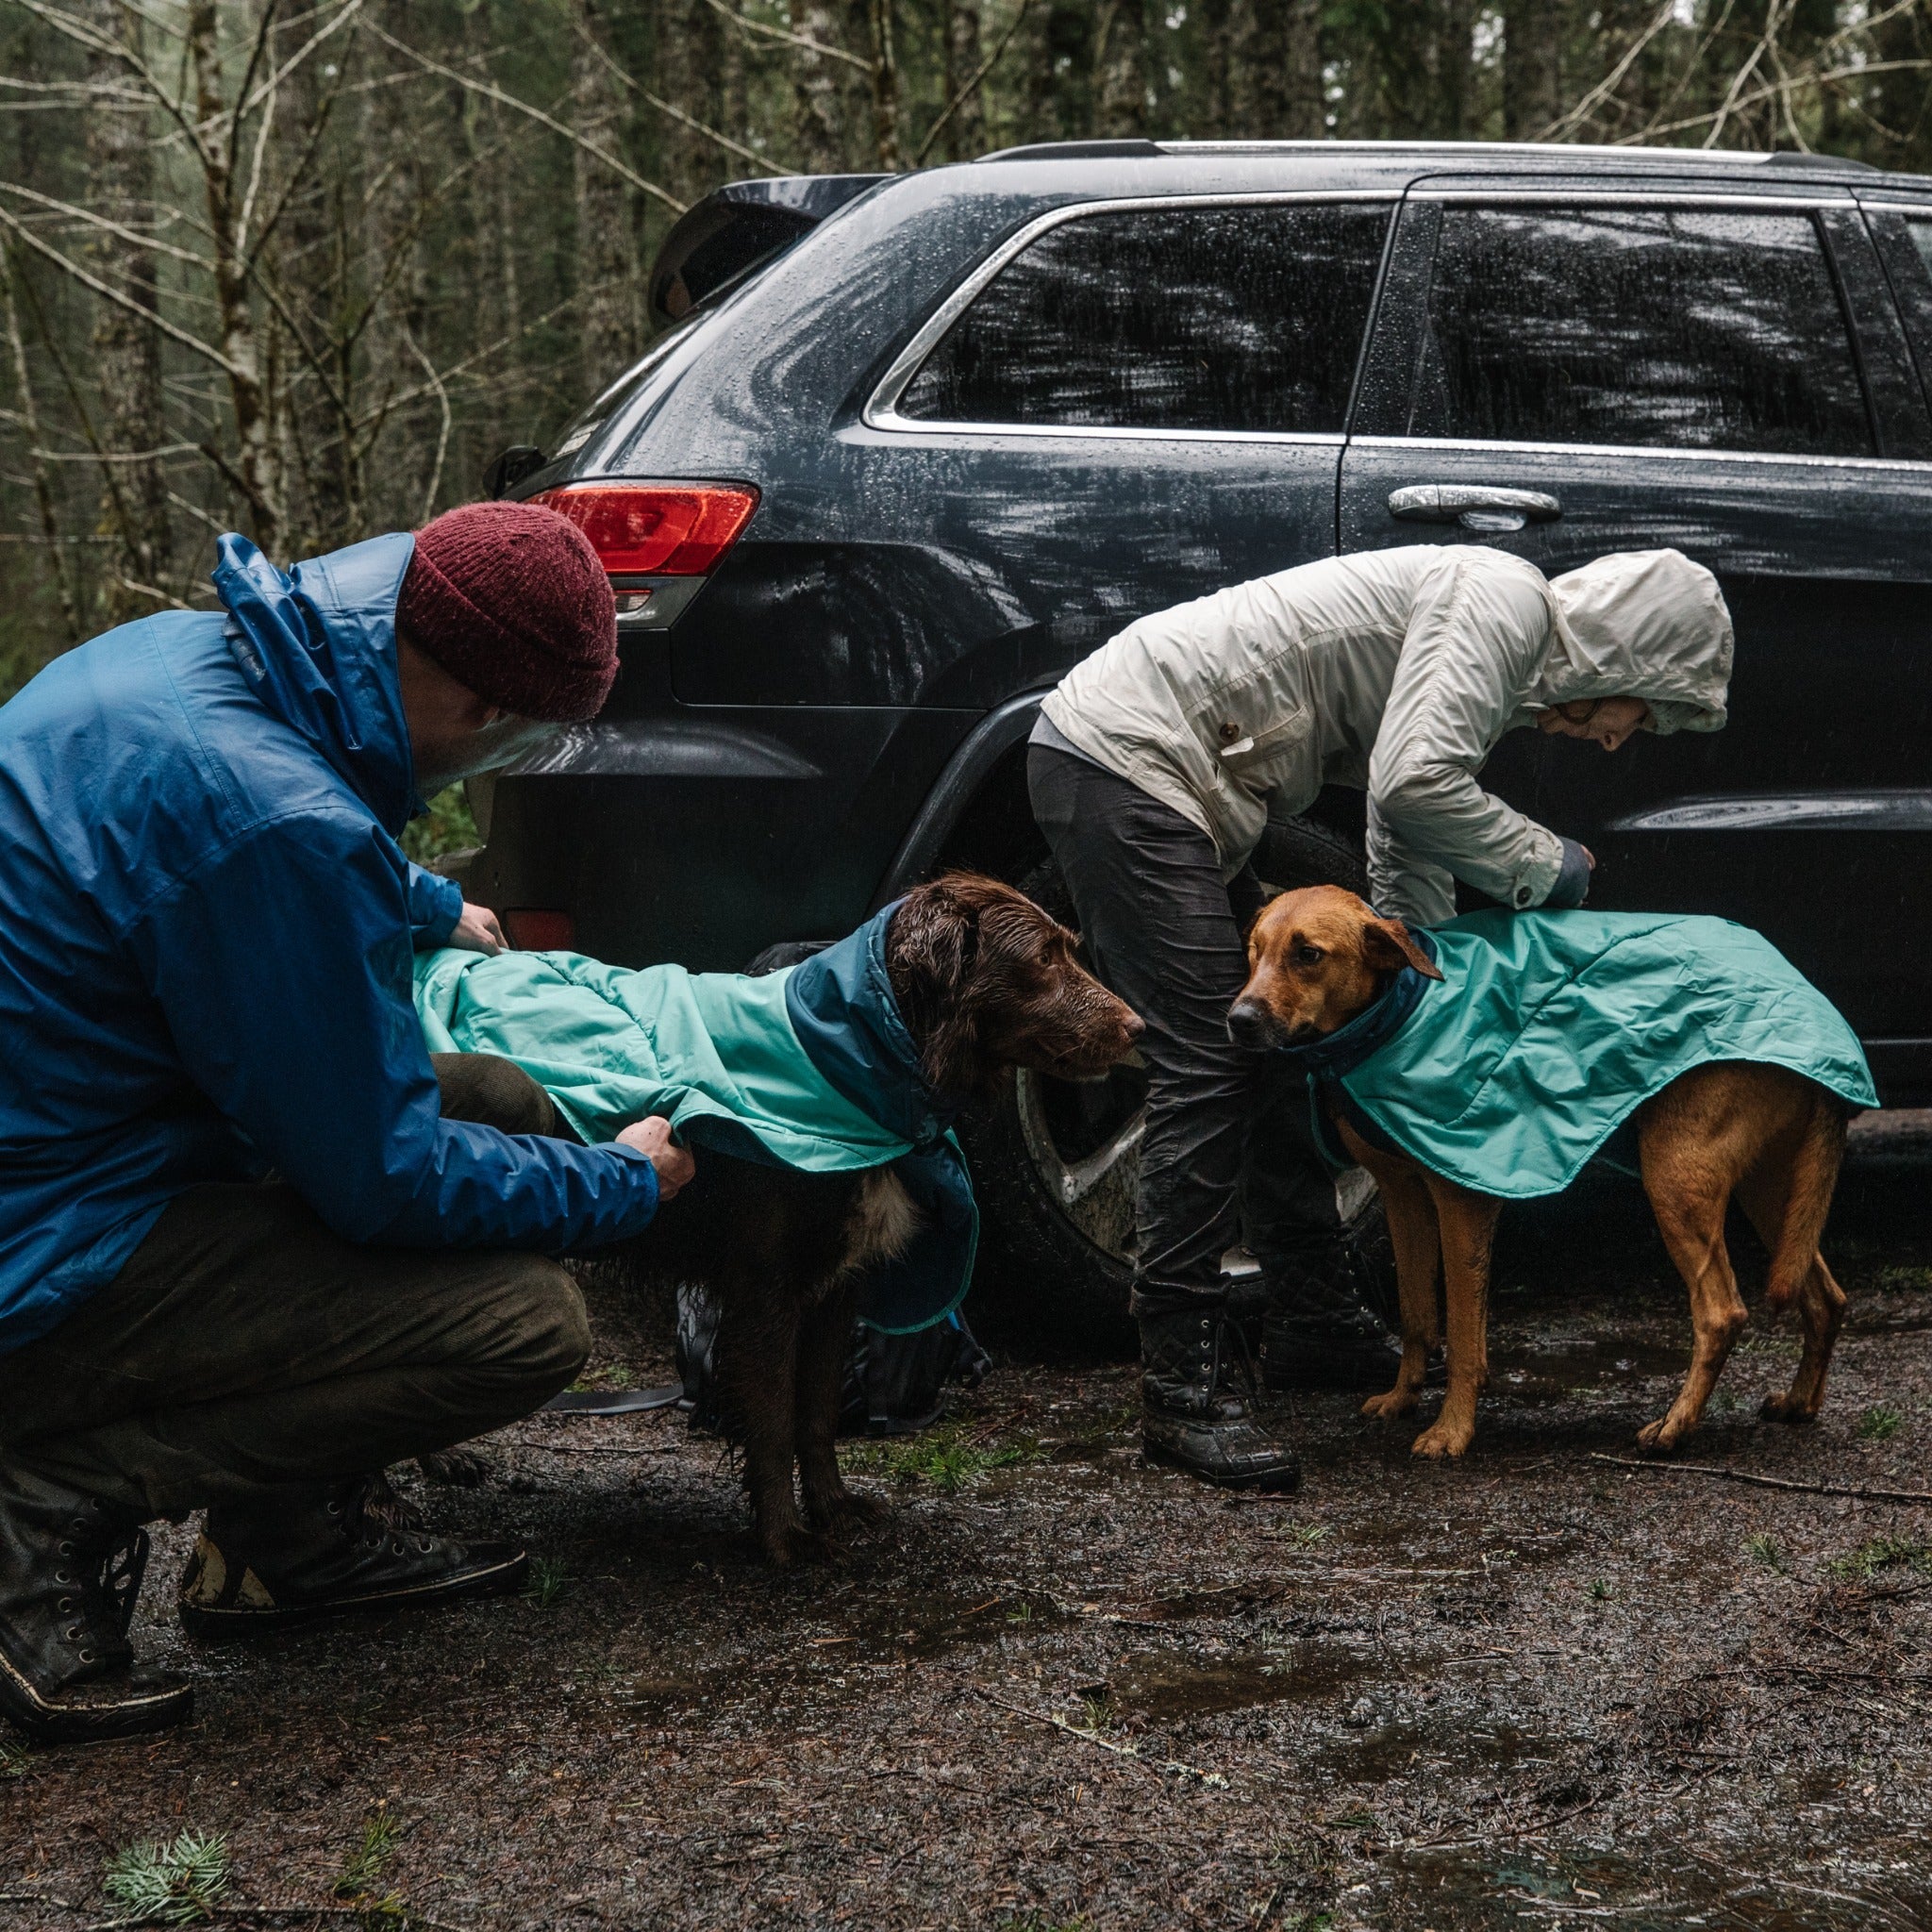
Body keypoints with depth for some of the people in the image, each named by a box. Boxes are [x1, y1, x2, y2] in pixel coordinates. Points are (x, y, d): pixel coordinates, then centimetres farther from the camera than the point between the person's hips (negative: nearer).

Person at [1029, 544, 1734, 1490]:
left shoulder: (1499, 670, 20)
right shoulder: (1505, 599, -12)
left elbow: (1411, 866, 22)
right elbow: (1414, 783, -23)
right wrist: (1542, 865, -7)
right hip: (1121, 761, -11)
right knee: (1207, 1065, -12)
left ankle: (1315, 1321, 29)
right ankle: (1185, 1389, -8)